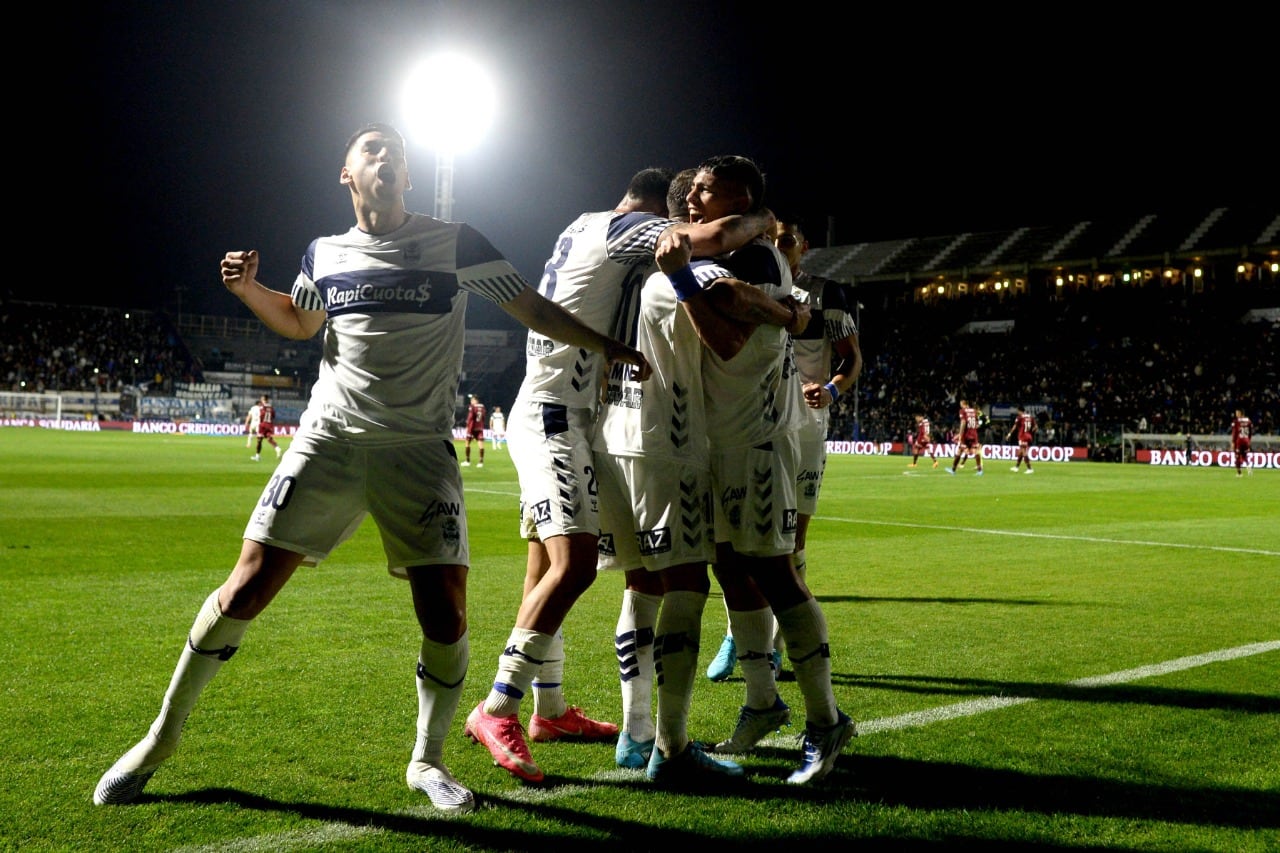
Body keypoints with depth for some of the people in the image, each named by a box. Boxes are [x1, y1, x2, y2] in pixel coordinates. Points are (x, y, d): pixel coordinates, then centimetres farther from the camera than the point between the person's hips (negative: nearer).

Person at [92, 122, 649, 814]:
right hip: (329, 439, 1)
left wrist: (606, 346, 7)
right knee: (249, 586, -4)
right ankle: (160, 740, 15)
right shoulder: (325, 255, 11)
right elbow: (298, 323, 29)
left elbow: (530, 307, 9)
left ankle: (427, 760, 16)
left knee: (446, 613, -9)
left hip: (419, 450, -1)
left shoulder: (453, 243, 3)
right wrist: (248, 290, 11)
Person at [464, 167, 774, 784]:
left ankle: (549, 709, 23)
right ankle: (495, 710, -14)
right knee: (574, 564, -18)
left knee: (549, 566, 13)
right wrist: (760, 221, -2)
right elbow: (710, 238, -23)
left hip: (558, 416, 10)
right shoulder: (626, 226, -8)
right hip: (553, 416, -10)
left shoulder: (585, 227, 19)